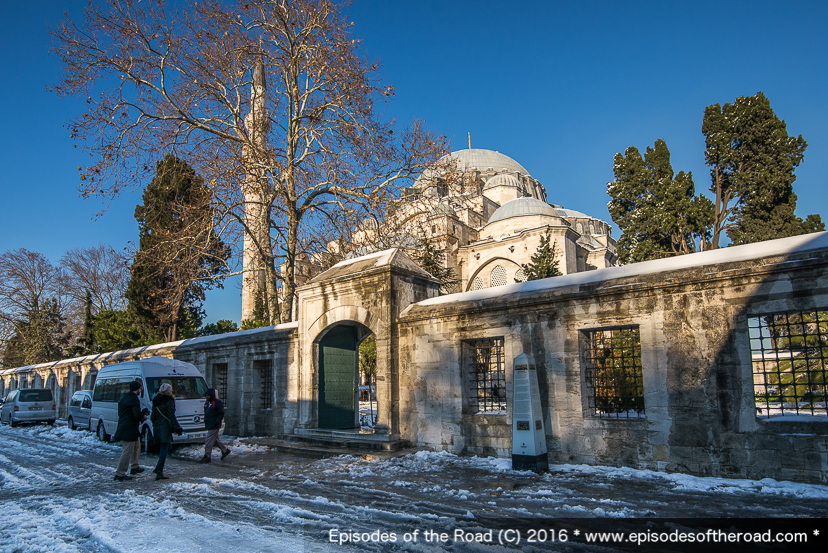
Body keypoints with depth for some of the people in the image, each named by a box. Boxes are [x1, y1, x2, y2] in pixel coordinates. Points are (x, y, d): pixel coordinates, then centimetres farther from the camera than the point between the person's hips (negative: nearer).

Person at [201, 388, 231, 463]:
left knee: (209, 441, -7)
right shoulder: (207, 402, 13)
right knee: (215, 440, 14)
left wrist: (216, 422, -19)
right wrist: (206, 422, 12)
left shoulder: (217, 402, -12)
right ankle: (225, 450, 27)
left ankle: (207, 456, 1)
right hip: (208, 425, 9)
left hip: (214, 426, -9)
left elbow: (221, 414, -12)